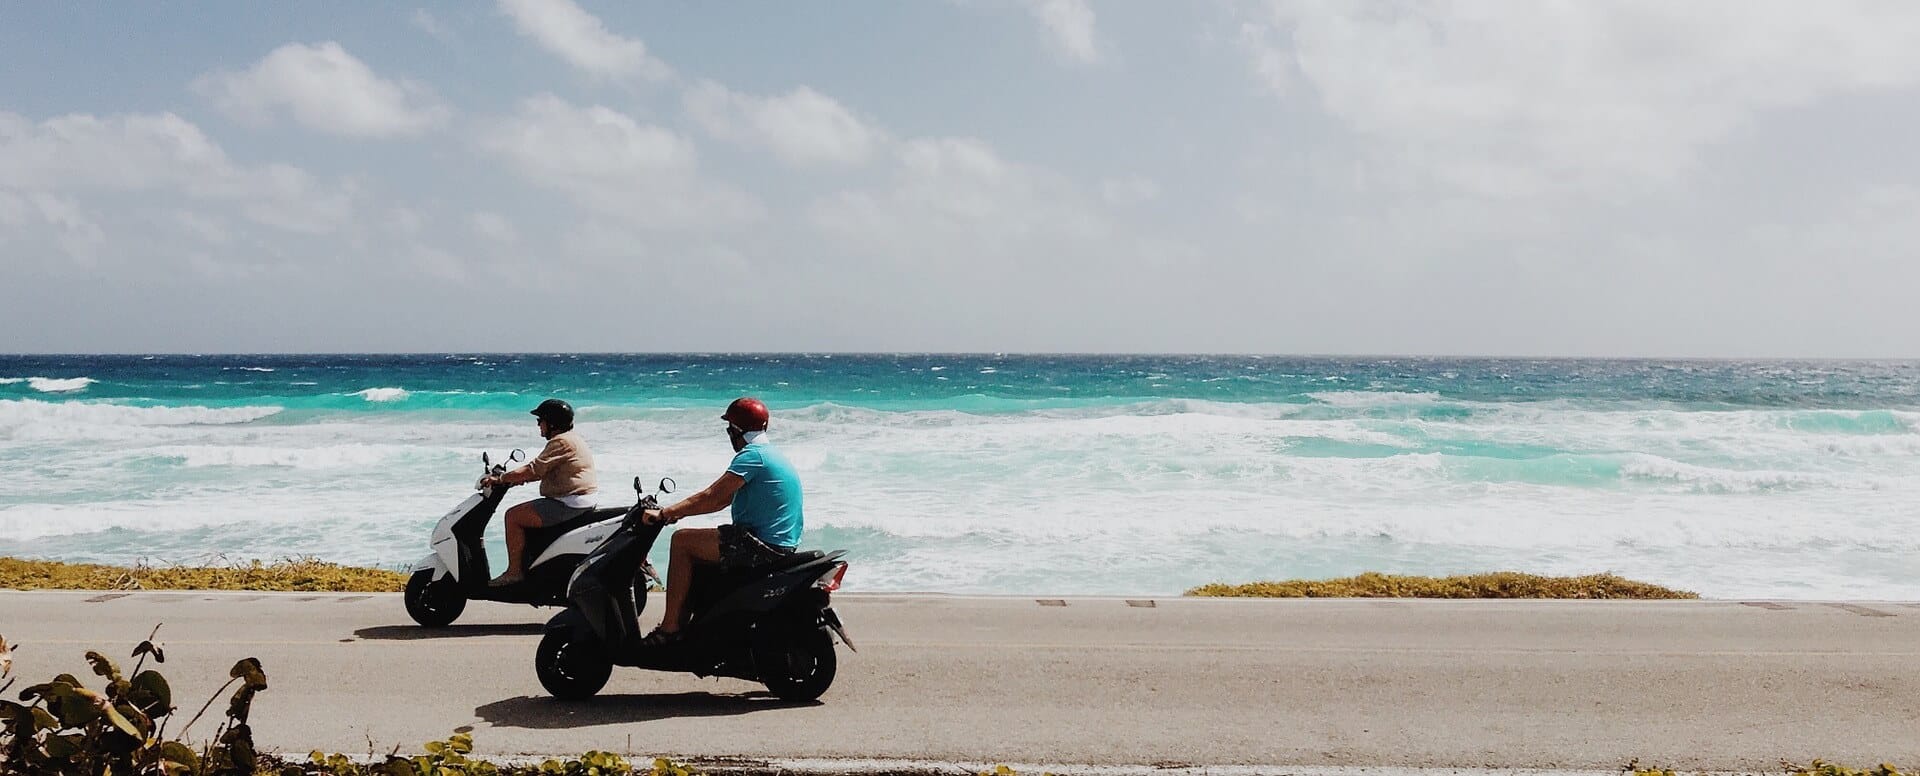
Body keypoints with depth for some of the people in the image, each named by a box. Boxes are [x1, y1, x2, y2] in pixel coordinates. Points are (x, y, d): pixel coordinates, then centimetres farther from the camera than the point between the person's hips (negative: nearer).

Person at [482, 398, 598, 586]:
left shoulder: (561, 442, -15)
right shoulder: (572, 438, 18)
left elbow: (534, 470, -20)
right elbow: (543, 471, 24)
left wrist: (500, 479, -13)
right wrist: (514, 478, 19)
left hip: (568, 504, -11)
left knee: (513, 516, -10)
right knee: (525, 515, 25)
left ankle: (514, 571, -8)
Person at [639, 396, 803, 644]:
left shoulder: (753, 455, -13)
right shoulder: (772, 454, 18)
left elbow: (712, 497, -18)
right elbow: (724, 498, 19)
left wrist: (664, 514, -12)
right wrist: (677, 512, 15)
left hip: (761, 546, -10)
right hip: (781, 546, 10)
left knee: (682, 541, -7)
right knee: (694, 549, 23)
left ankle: (669, 627, -6)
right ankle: (683, 623, 25)